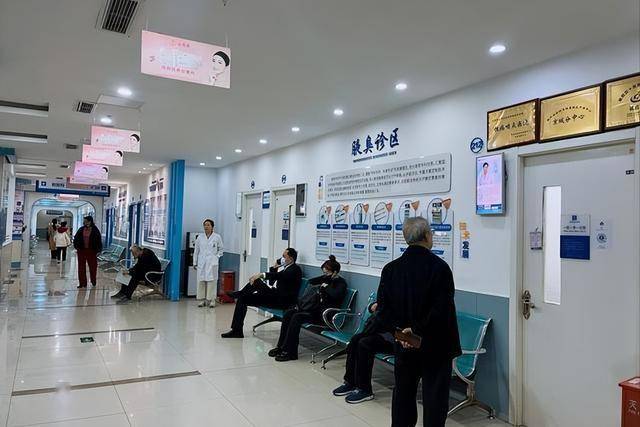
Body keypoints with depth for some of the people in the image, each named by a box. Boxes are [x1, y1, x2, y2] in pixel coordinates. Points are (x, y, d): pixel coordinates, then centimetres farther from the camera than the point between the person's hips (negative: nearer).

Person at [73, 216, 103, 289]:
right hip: (81, 250, 3)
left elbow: (99, 240, -5)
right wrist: (76, 246, -2)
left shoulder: (95, 230, -7)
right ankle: (82, 283, 15)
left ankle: (93, 282, 24)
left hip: (91, 251, -3)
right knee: (81, 267, 6)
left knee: (93, 267, 7)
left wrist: (98, 250, -9)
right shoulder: (81, 229, 3)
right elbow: (76, 238, 11)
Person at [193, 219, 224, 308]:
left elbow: (220, 249, 11)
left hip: (212, 263, -2)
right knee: (201, 282, 3)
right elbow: (196, 251, 13)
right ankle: (203, 300, 12)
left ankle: (211, 300, 2)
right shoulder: (200, 238, 9)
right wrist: (195, 263, 10)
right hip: (201, 263, 3)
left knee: (211, 281, -5)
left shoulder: (217, 237, 3)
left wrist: (216, 257, -2)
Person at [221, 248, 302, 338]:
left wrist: (262, 274, -37)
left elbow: (280, 275, -29)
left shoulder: (295, 269, -10)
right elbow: (272, 281, 20)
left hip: (282, 300, -10)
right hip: (274, 296, 10)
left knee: (256, 281, -22)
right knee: (243, 299, 6)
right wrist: (274, 267, 6)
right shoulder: (284, 267, 20)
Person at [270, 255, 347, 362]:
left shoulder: (341, 283, -3)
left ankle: (290, 352, -19)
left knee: (297, 317, -25)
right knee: (288, 313, -11)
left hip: (322, 313, -8)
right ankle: (281, 346, -6)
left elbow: (336, 295, -23)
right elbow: (311, 282, 14)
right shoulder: (326, 279, 18)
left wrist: (326, 287, -11)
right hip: (311, 306, 8)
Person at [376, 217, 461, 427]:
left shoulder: (390, 268, -1)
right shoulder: (439, 267, -15)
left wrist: (399, 332, -7)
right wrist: (420, 332, -13)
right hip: (435, 346, -4)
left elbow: (383, 310, -4)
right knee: (434, 397, 8)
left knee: (403, 394, 18)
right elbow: (442, 310, -20)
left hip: (403, 345, 4)